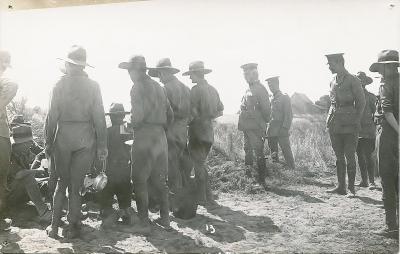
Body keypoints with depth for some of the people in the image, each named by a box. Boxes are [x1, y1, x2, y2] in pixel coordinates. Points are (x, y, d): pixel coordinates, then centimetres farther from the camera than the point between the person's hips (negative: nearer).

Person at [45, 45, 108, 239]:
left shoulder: (60, 84, -2)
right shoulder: (93, 86, 0)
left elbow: (52, 115, -3)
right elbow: (99, 117, -3)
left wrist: (48, 141, 3)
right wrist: (102, 145, 0)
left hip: (63, 136, 0)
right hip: (86, 138, 0)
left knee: (62, 182, 15)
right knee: (76, 185, 9)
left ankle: (54, 226, 17)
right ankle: (73, 227, 13)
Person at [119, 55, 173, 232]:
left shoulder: (138, 87, -8)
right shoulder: (158, 86, 15)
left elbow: (138, 115, -18)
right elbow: (170, 114, 16)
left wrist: (131, 124, 2)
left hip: (144, 136, -7)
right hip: (160, 136, 7)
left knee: (140, 181, 1)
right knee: (159, 180, 15)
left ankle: (144, 223, 4)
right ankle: (165, 219, 21)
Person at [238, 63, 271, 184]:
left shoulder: (260, 89, -11)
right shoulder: (248, 90, 16)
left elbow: (266, 109, -12)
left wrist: (263, 123, -7)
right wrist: (242, 124, 15)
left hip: (256, 128, -9)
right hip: (247, 127, 9)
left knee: (259, 153, -3)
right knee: (248, 151, 15)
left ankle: (261, 180, 4)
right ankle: (248, 175, 26)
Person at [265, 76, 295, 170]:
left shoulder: (285, 97, -5)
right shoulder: (272, 98, 15)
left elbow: (289, 115, -9)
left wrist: (284, 128, -17)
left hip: (281, 130, -6)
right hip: (272, 130, 7)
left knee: (286, 150, -6)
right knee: (273, 151, 11)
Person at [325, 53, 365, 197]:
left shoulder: (352, 81, -5)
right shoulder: (333, 82, 13)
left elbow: (361, 103, -3)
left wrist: (355, 121, -7)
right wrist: (330, 119, 10)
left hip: (349, 126, -6)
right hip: (334, 125, 6)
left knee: (349, 157, -2)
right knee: (339, 157, 9)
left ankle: (351, 188, 6)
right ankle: (341, 187, 15)